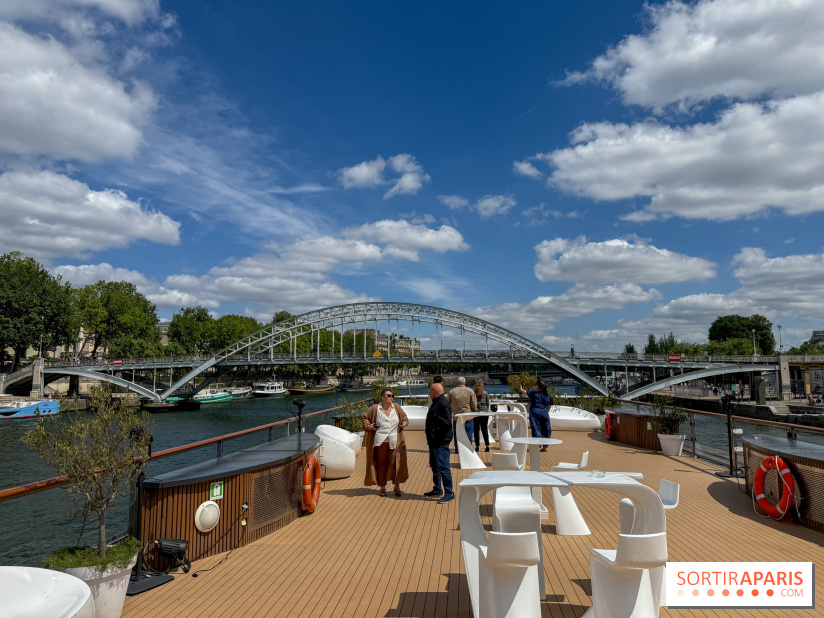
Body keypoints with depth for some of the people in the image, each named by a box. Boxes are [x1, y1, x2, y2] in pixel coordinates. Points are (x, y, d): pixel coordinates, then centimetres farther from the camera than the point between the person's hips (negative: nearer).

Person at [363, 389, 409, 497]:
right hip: (380, 442, -1)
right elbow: (365, 418, 12)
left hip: (394, 442, 1)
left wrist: (404, 423, 1)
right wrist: (368, 426, -5)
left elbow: (404, 417, 21)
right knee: (381, 464, 4)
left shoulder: (397, 407, 7)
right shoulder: (375, 408, 1)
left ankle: (397, 487, 15)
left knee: (395, 463, 0)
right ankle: (382, 487, 18)